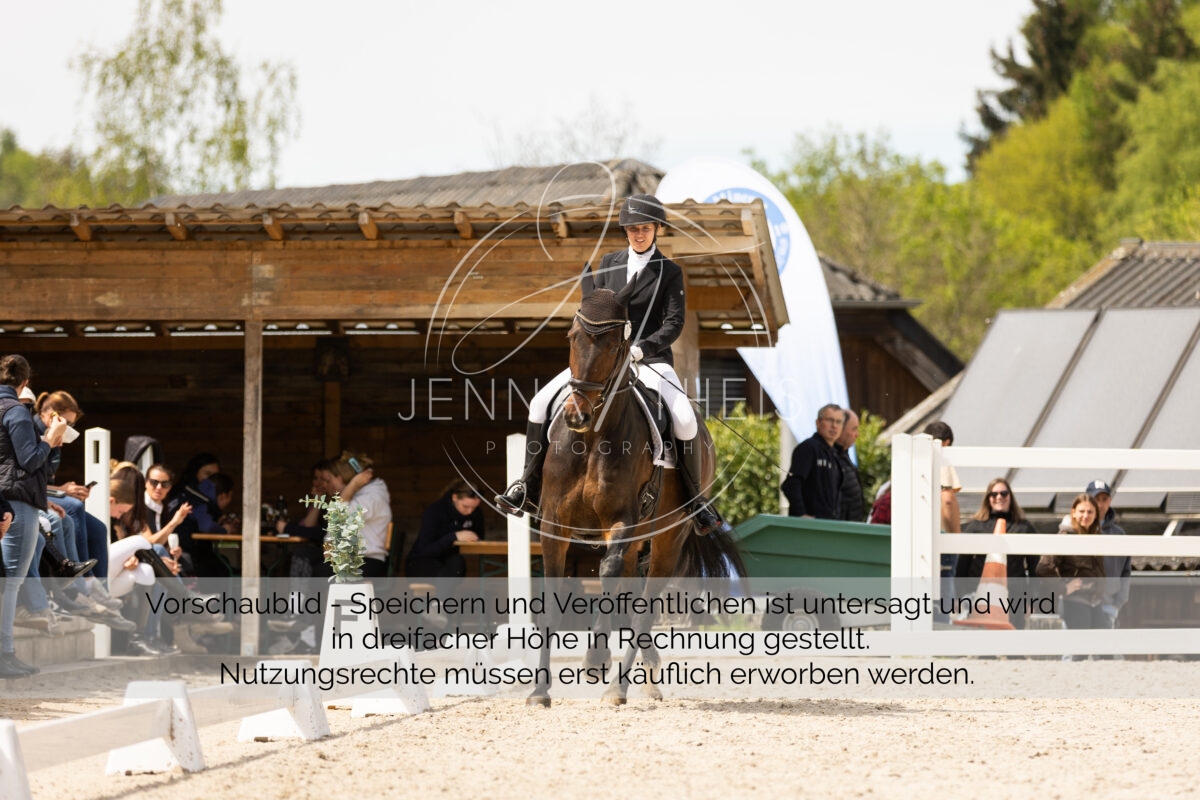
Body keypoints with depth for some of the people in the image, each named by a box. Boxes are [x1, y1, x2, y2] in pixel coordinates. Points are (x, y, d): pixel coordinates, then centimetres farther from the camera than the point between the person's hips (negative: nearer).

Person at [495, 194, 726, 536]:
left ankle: (695, 498, -8)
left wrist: (642, 348, -23)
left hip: (650, 358, -4)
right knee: (542, 403, -10)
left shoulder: (670, 272, 1)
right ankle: (529, 489, 0)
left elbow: (674, 323, -8)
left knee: (685, 420, -28)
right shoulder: (609, 263, 11)